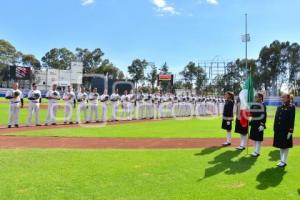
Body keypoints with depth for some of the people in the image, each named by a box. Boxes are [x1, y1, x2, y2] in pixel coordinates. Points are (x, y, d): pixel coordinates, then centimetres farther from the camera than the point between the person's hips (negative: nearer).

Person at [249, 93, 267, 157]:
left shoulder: (262, 105, -11)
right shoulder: (253, 105, 10)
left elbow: (264, 116, -16)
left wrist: (262, 125, -20)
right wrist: (250, 122, 13)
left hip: (259, 124, -7)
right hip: (253, 124, 7)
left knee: (258, 138, 0)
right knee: (254, 138, 13)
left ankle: (257, 152, 8)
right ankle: (256, 151, 23)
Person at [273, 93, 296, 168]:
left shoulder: (292, 107, -7)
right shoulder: (279, 107, 9)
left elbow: (292, 119, -12)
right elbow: (276, 119, 10)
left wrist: (290, 131, -16)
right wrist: (275, 129, 7)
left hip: (286, 130, -6)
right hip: (279, 130, 6)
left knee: (285, 147, 5)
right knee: (281, 146, 13)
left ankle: (284, 162, 14)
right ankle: (281, 160, 24)